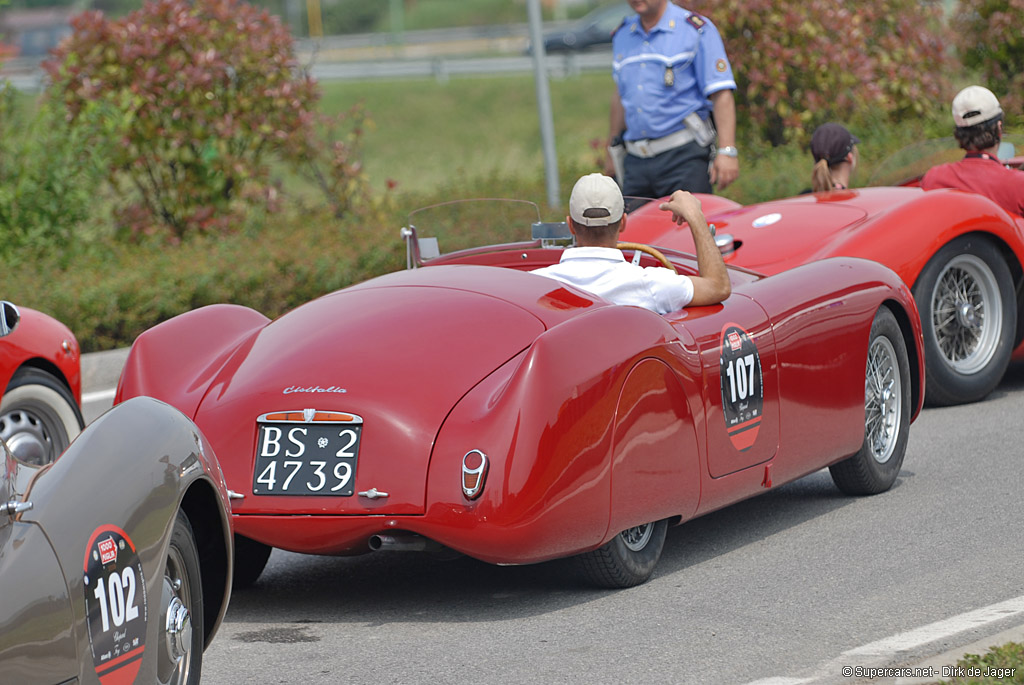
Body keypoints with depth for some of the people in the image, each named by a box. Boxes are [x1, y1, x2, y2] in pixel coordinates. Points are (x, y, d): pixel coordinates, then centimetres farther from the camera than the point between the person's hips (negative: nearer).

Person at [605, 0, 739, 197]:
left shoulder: (697, 30, -3)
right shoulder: (622, 35, 16)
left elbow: (721, 94, -8)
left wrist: (727, 151, -17)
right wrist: (612, 151, 27)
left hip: (684, 156, -5)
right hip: (635, 161, 5)